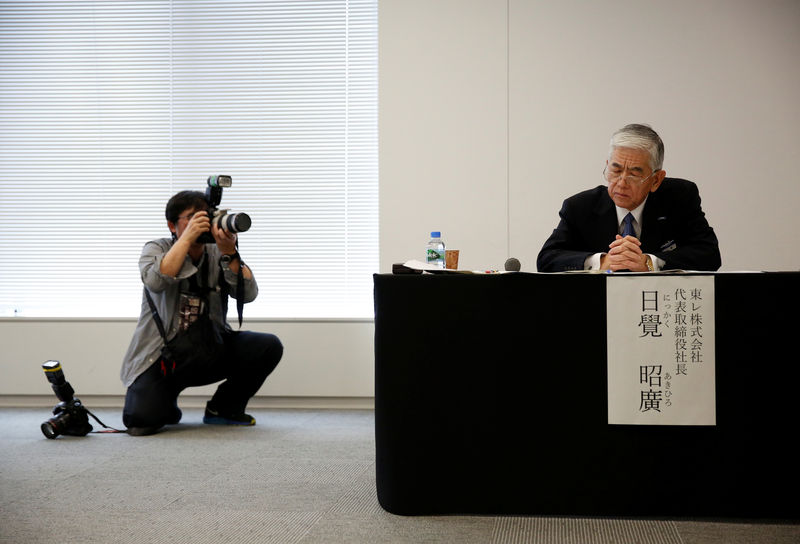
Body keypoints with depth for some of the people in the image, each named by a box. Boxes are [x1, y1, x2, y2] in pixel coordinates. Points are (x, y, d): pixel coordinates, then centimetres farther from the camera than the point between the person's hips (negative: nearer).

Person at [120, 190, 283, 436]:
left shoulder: (217, 255, 5)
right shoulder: (156, 249, -1)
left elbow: (247, 294, -11)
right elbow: (155, 281, -25)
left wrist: (229, 252, -24)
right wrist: (187, 238, -25)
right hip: (161, 355, -3)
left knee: (269, 346, -18)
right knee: (141, 421, -25)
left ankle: (223, 409, 5)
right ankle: (166, 404, 15)